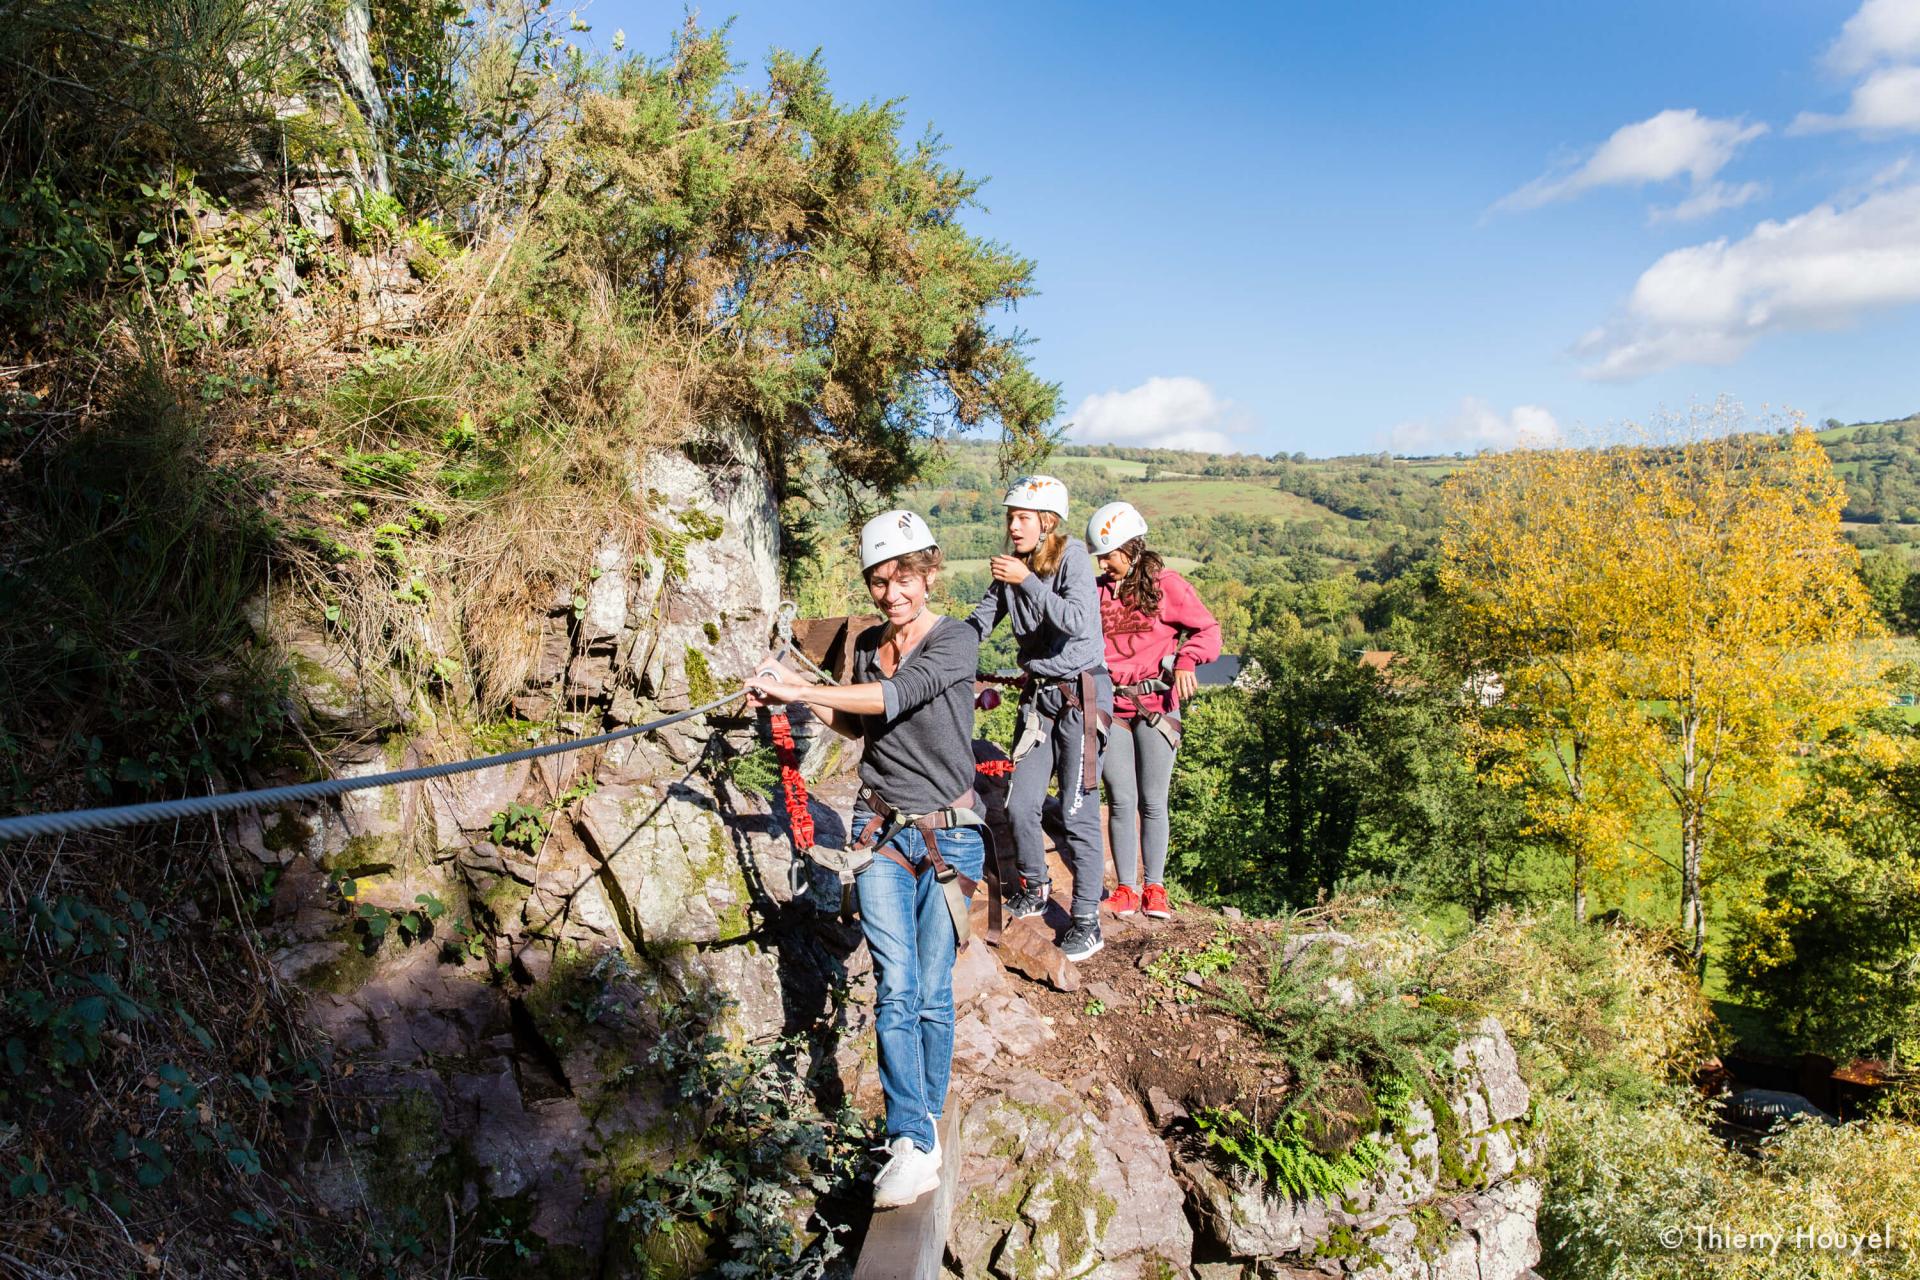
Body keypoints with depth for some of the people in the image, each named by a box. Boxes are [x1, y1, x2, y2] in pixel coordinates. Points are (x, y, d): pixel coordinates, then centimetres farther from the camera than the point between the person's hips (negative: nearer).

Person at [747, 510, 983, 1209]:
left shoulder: (956, 640, -11)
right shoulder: (868, 645, 7)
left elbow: (897, 697, -28)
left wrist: (800, 688, -31)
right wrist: (815, 706, 3)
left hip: (948, 836, -3)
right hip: (881, 832, 4)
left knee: (932, 992, 3)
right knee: (895, 988, -6)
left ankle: (928, 1116, 22)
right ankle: (915, 1143, -4)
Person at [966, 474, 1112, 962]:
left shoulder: (1072, 560, -14)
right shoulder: (1012, 567, 4)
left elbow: (1078, 622, -29)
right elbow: (981, 621, 1)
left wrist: (1027, 581, -31)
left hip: (1080, 695, -6)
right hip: (1038, 696, 6)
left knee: (1077, 813, -4)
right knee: (1020, 805, 7)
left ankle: (1087, 922, 8)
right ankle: (1033, 891, 31)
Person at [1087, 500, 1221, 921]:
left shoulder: (1167, 585, 0)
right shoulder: (1096, 591, 11)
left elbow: (1207, 630, -1)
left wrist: (1186, 662, -18)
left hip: (1156, 705, -2)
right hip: (1110, 707, 3)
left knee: (1153, 802, 2)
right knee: (1121, 801, 3)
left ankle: (1155, 887, 15)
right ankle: (1126, 889, 13)